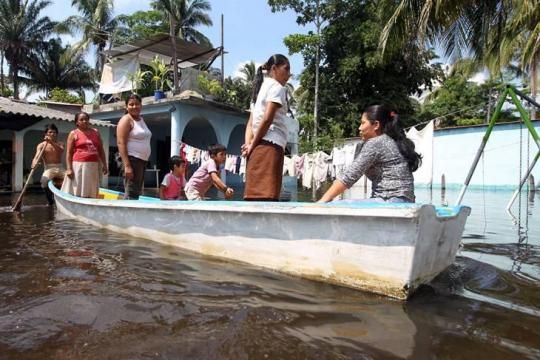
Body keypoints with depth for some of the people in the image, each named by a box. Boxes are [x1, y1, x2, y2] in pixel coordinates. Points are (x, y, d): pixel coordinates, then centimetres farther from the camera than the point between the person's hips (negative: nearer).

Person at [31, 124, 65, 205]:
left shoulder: (60, 144, 14)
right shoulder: (41, 145, 6)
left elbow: (61, 150, -10)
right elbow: (37, 156, -11)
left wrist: (51, 142, -24)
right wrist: (34, 164, -33)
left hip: (60, 168, 2)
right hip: (49, 168, -2)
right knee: (45, 178, -35)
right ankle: (50, 200, -16)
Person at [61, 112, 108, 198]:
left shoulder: (95, 132, 14)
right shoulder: (73, 134, 3)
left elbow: (101, 150, 15)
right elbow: (69, 153, -2)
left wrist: (104, 165, 8)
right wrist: (69, 168, -11)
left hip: (93, 166, 4)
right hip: (78, 165, -4)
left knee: (91, 193, 6)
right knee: (76, 193, -4)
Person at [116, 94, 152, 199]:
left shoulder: (141, 119, 18)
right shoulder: (126, 120, -7)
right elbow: (121, 143, -16)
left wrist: (144, 161, 16)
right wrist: (127, 165, -25)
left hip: (142, 160, 9)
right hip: (132, 159, -9)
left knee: (137, 192, 13)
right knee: (131, 193, -13)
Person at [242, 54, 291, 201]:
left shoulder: (261, 88, 26)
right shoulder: (277, 87, -1)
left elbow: (250, 123, 17)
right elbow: (267, 119, -13)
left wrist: (248, 144, 4)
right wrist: (252, 145, -7)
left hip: (259, 147, 9)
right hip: (270, 146, -9)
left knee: (256, 196, 4)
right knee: (266, 196, -13)